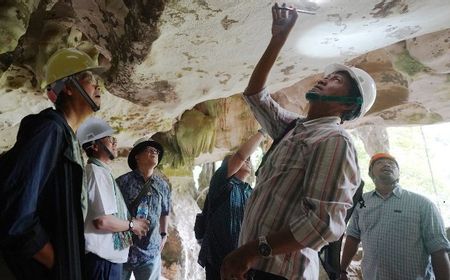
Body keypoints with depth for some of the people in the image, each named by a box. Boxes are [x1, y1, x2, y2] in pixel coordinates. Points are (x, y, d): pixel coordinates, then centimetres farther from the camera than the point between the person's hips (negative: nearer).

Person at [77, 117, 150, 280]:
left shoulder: (102, 172, 13)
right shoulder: (96, 172, -17)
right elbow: (102, 220, -25)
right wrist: (132, 224, -11)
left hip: (107, 255, 10)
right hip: (102, 258, -10)